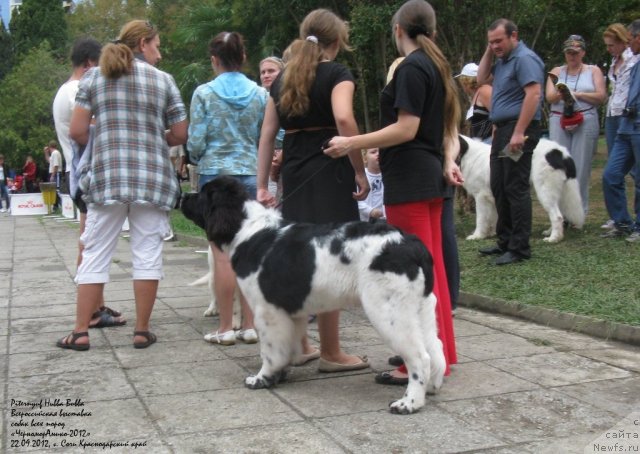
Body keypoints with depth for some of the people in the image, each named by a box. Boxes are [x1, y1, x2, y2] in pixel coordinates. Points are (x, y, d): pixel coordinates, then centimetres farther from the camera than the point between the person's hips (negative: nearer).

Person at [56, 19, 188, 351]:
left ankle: (80, 332, 7)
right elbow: (181, 135, 5)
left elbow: (77, 131, 1)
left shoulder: (94, 77, 7)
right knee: (147, 253, 4)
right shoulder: (163, 80, 5)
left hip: (106, 177, 1)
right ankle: (142, 331, 8)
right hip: (152, 178, -1)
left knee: (95, 254, 6)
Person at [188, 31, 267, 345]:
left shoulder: (204, 93, -3)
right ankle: (249, 325, 10)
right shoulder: (260, 95, 4)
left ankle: (226, 327, 5)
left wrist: (197, 159, 17)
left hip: (215, 175, -2)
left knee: (222, 254, 0)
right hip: (251, 175, 3)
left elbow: (196, 141, -4)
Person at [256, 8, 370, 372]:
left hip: (293, 176, 6)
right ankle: (331, 353, 5)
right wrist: (360, 171, -16)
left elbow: (267, 135, 12)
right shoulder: (337, 74, -3)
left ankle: (297, 342, 24)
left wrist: (262, 186, 13)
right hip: (329, 174, -6)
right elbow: (344, 119, -22)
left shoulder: (283, 78, 14)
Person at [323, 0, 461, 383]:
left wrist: (351, 144, -18)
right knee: (432, 265, 15)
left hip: (409, 179, -10)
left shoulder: (411, 67, -13)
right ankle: (440, 352, 24)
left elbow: (406, 129, -20)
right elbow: (449, 128, 17)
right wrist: (449, 162, 3)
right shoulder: (438, 66, 16)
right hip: (432, 178, 10)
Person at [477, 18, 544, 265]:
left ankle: (520, 248, -4)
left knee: (516, 188, -8)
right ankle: (505, 241, 22)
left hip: (518, 130, -10)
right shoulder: (503, 60, 17)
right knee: (499, 188, 13)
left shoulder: (524, 58, -12)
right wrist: (489, 52, 12)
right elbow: (482, 79, 24)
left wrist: (519, 133, -26)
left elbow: (534, 95, -21)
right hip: (501, 130, 10)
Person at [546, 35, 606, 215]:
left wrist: (577, 94, -8)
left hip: (586, 121, -1)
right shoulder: (556, 72, 15)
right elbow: (549, 97, 2)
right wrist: (559, 94, -21)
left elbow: (601, 96, 1)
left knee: (581, 167, -4)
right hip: (558, 121, 1)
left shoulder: (593, 71, 12)